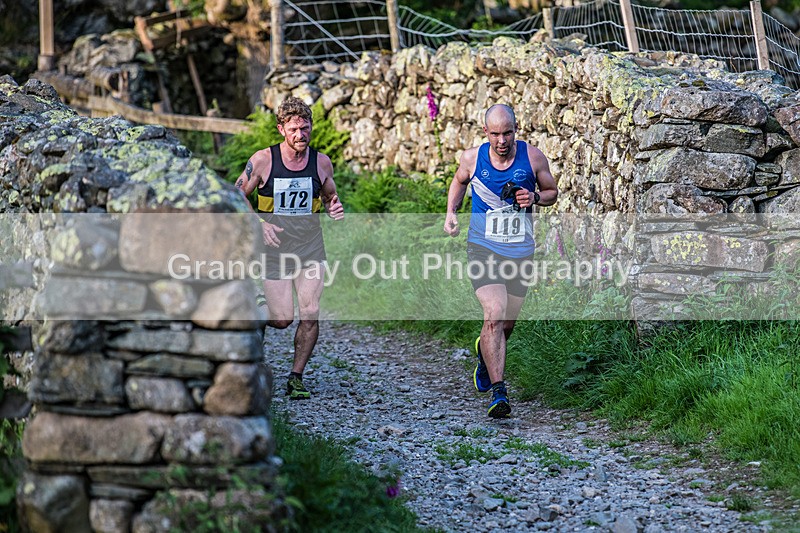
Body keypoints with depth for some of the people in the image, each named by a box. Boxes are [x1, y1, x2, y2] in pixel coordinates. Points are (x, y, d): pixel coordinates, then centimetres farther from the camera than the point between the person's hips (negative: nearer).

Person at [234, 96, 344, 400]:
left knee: (310, 315, -8)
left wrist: (335, 209, -8)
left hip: (311, 250, 2)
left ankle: (296, 378, 8)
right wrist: (259, 224, -14)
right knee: (282, 320, -5)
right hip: (275, 249, -2)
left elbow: (330, 198, 16)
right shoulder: (262, 161, -8)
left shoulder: (322, 163, -1)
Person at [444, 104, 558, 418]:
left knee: (507, 324, 14)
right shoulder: (472, 158, -4)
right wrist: (451, 212, 4)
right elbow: (459, 182, 19)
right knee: (494, 315, -21)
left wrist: (535, 197, -12)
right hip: (483, 248, -2)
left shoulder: (532, 157, -4)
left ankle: (484, 351, 50)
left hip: (520, 252, 2)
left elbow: (552, 192, 10)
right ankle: (498, 392, -20)